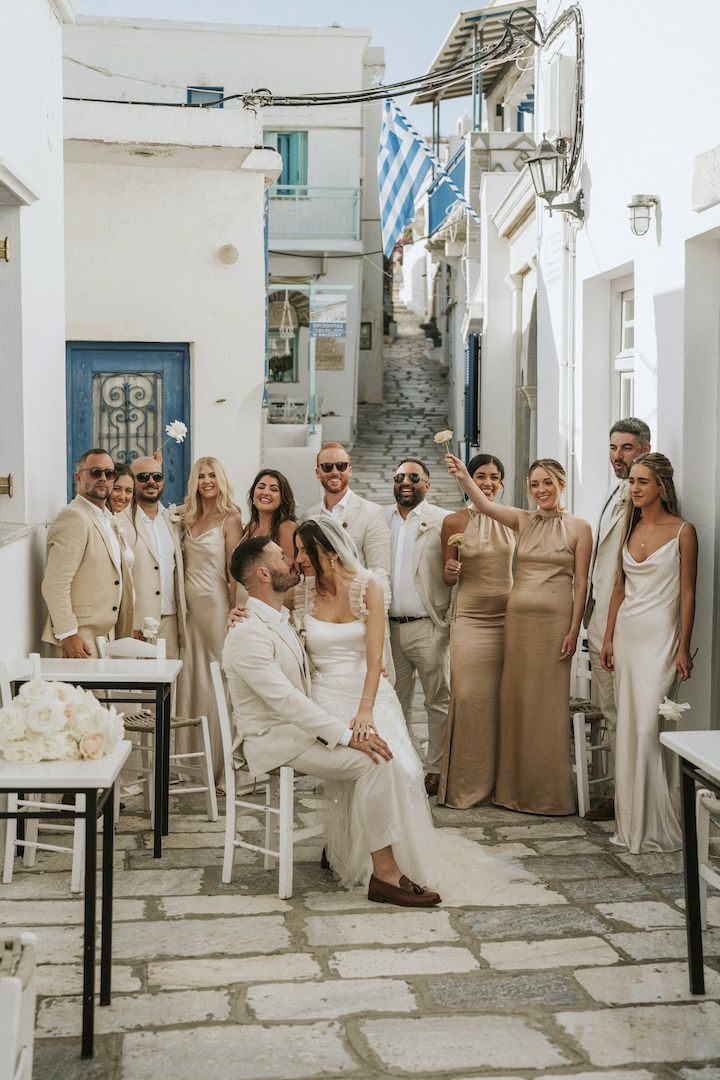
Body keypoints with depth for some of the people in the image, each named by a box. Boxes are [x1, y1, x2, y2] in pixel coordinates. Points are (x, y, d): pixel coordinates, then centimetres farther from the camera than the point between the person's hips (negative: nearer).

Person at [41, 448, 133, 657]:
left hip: (107, 635, 9)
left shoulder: (107, 518, 17)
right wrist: (67, 635, -21)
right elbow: (54, 585, -19)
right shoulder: (73, 518, -13)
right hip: (82, 641, -9)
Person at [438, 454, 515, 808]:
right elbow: (448, 578, 7)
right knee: (469, 697, -6)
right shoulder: (455, 522, 0)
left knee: (505, 698, 2)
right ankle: (466, 785, 5)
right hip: (470, 618, -2)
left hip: (509, 617, 2)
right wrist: (450, 572, -14)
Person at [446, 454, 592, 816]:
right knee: (515, 700, 7)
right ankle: (516, 786, 17)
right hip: (518, 616, 4)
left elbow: (580, 583, -3)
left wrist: (573, 630, -9)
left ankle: (549, 791, 9)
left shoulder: (579, 528, 0)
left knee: (549, 703, -1)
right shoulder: (523, 521, 8)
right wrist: (463, 476, -25)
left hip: (555, 620, -4)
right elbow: (485, 505, -8)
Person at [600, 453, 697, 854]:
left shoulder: (682, 531, -6)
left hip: (659, 637, -6)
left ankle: (654, 826, -1)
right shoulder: (630, 528, 11)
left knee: (647, 728, -11)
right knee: (628, 728, 8)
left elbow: (687, 594, -7)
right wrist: (608, 637, 9)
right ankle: (631, 822, 17)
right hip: (627, 634, 6)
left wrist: (684, 648, -11)